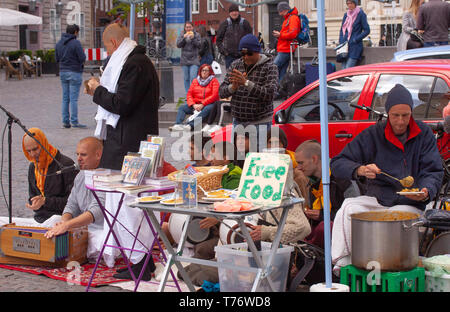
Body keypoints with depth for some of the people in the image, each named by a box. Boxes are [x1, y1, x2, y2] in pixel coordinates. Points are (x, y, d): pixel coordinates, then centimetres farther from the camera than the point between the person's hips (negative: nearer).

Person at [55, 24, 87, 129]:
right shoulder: (75, 43, -13)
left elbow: (57, 59, 14)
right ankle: (74, 121, -3)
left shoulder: (59, 43, 9)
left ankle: (65, 121, 10)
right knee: (73, 98, -5)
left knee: (65, 98, 10)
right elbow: (82, 58, -15)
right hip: (74, 73, -6)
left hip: (63, 72, 7)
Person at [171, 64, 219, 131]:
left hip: (208, 104, -5)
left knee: (207, 109, -39)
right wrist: (193, 105, -8)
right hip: (196, 104, 5)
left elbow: (214, 95, -7)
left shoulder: (214, 81, 5)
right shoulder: (195, 81, 18)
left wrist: (202, 104, -15)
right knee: (182, 108, -17)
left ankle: (190, 125, -59)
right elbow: (189, 94, 12)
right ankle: (177, 124, -42)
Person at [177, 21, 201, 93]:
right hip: (184, 60, 2)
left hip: (194, 60, -2)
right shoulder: (182, 35, 7)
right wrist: (184, 38, -14)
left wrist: (193, 38, -15)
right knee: (186, 78, 5)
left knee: (193, 78, -13)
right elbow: (178, 45, -3)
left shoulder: (197, 35, 4)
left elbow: (199, 45, -5)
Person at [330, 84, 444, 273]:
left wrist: (426, 192, -21)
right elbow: (337, 164, -1)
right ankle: (341, 264, -28)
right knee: (348, 208, -28)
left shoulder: (424, 134, 4)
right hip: (377, 198, 1)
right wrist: (360, 170, -23)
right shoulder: (373, 134, 3)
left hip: (410, 203, -1)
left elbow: (434, 172, 2)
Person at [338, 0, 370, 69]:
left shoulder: (361, 14, -2)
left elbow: (367, 30, -5)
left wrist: (355, 39, -12)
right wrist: (341, 42, 5)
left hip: (355, 45, -6)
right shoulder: (346, 15, 14)